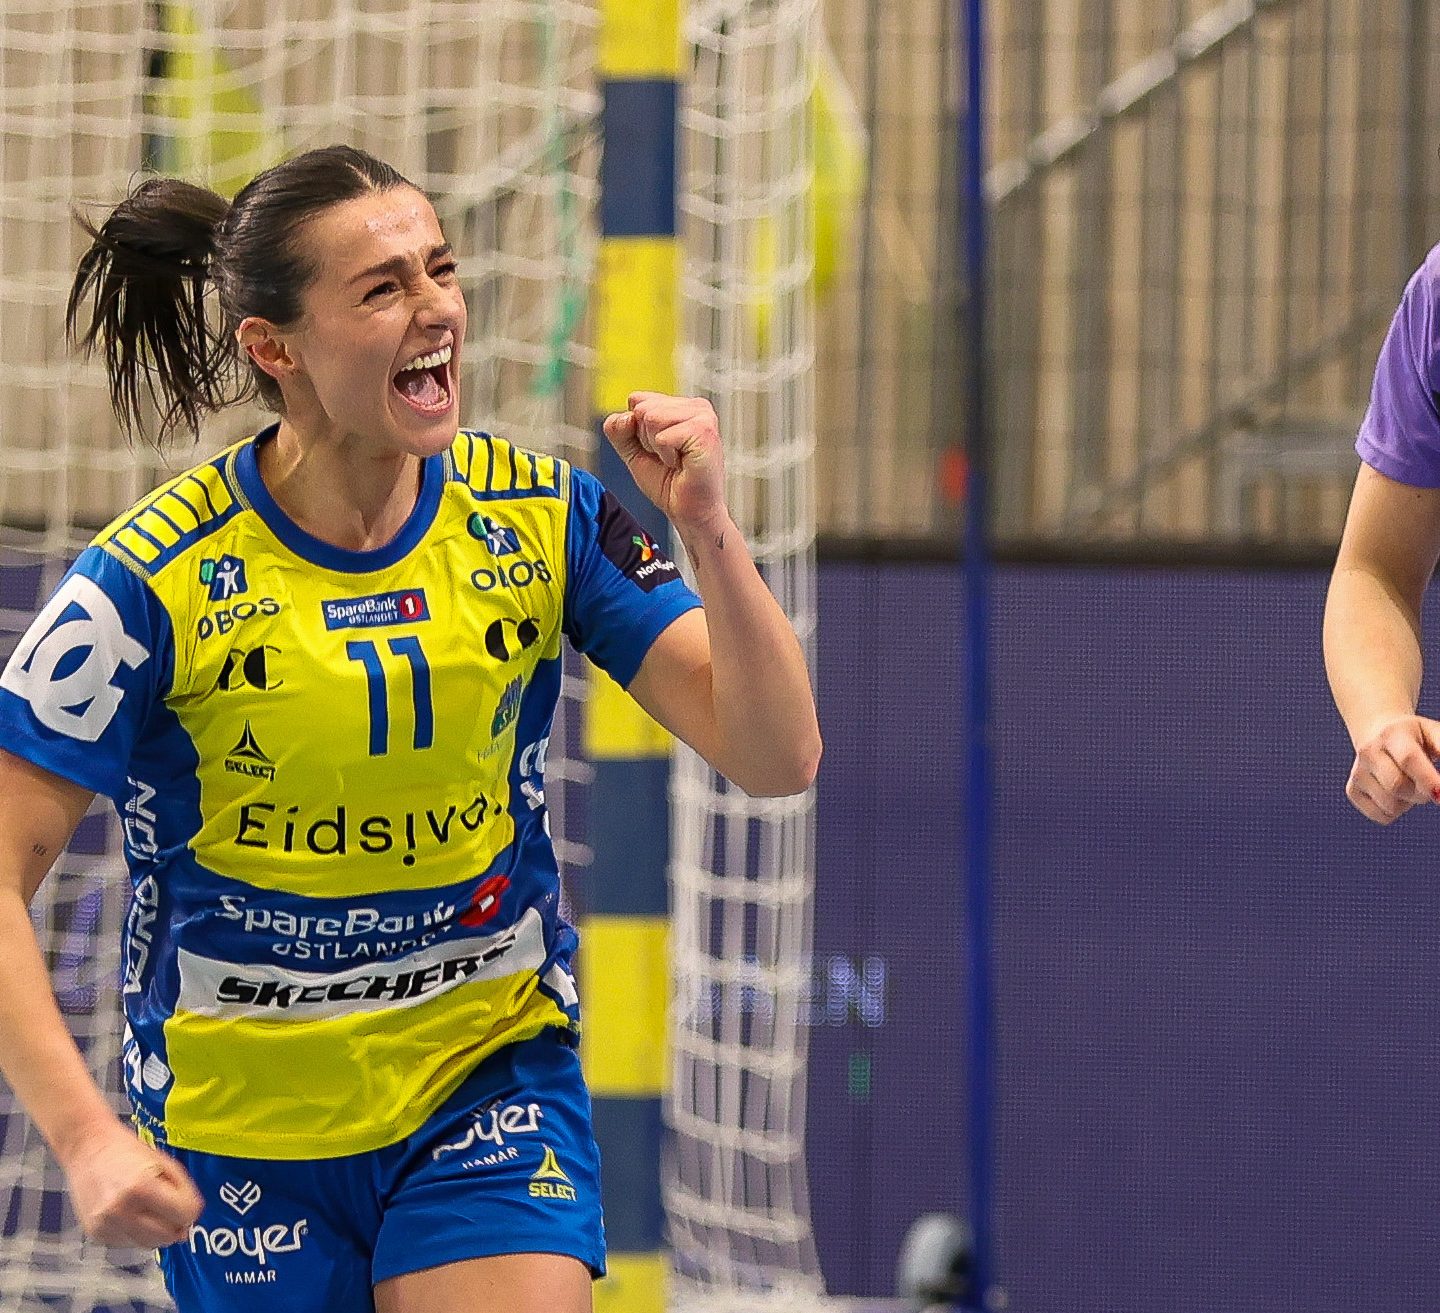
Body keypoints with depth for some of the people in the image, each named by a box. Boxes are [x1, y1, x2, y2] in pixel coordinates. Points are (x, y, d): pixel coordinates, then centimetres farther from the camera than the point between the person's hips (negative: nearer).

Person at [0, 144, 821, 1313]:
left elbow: (778, 758, -9)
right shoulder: (155, 581, -15)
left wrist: (707, 533, -24)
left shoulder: (537, 517, -6)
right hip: (243, 1119, -1)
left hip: (494, 1079, 1)